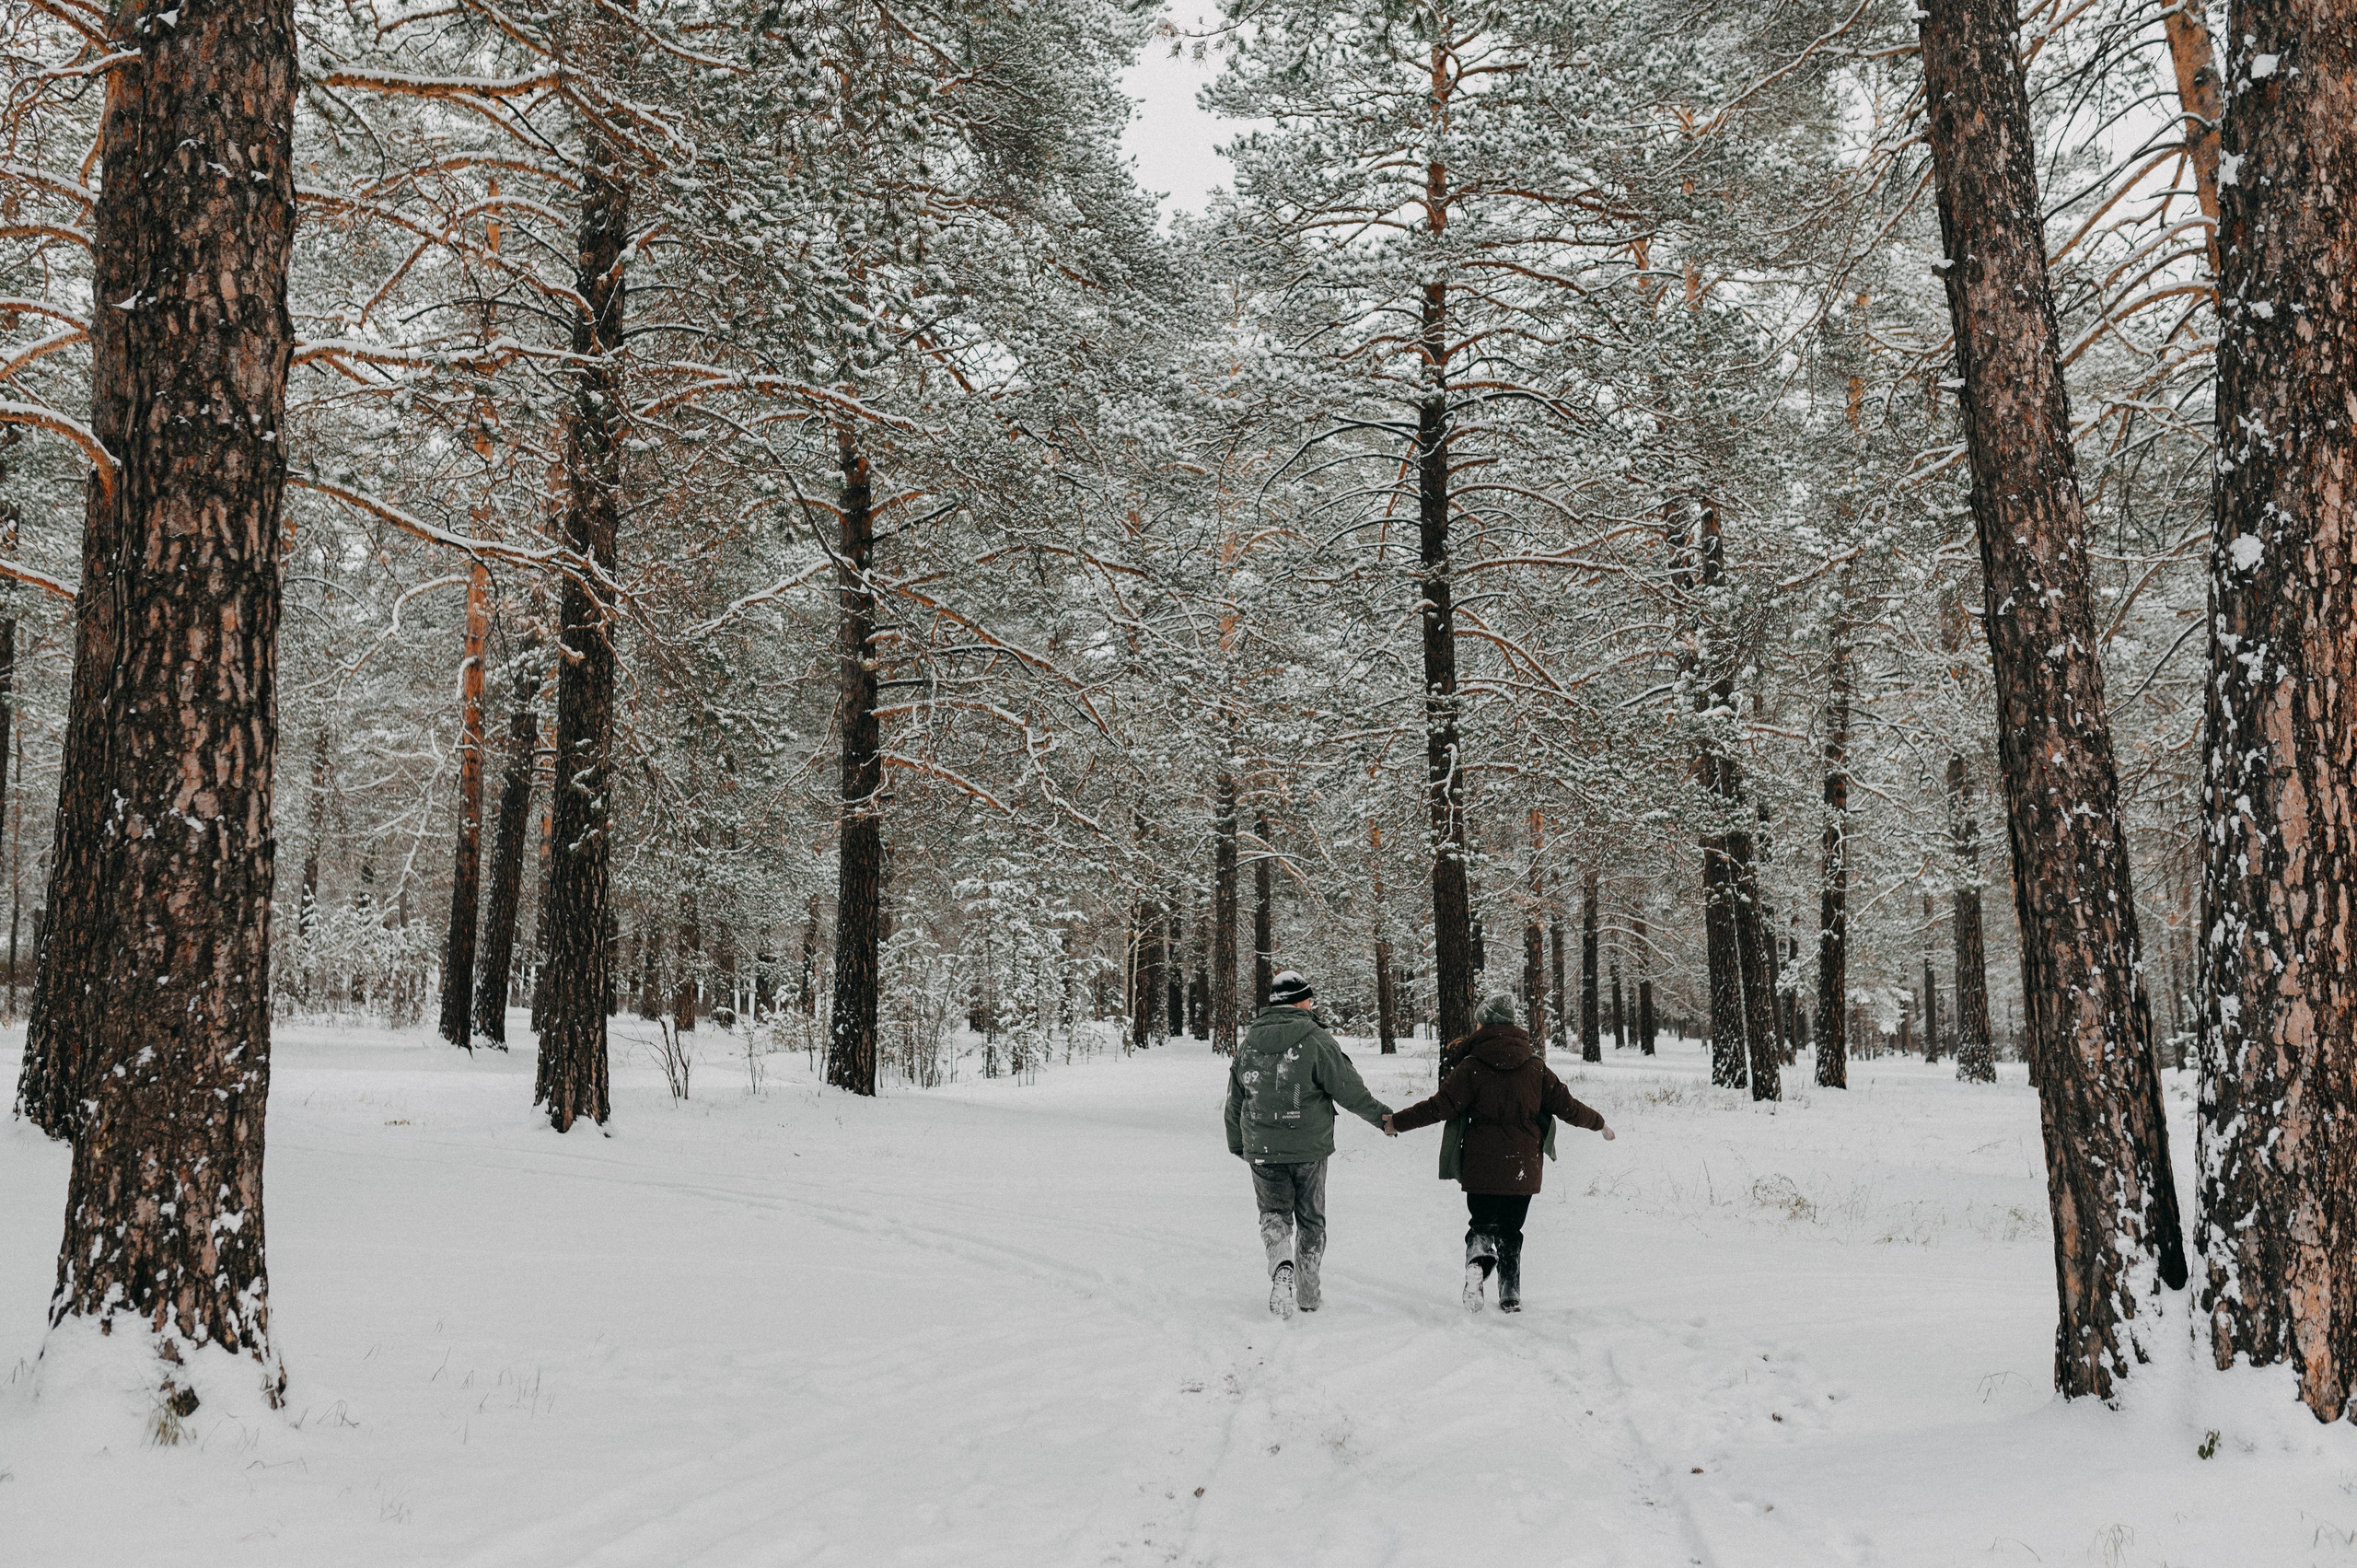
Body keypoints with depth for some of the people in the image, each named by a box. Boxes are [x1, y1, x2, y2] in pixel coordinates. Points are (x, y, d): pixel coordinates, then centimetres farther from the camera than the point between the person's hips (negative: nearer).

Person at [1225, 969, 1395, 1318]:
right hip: (1309, 1148, -2)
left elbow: (1235, 1101, 13)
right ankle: (1308, 1295, 20)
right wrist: (1382, 1116, 4)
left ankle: (1281, 1263, -16)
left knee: (1274, 1212, 13)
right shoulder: (1316, 1040, -11)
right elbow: (1349, 1090, -11)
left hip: (1262, 1149, 2)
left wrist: (1237, 1145, 26)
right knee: (1310, 1219, 13)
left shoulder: (1248, 1043, 5)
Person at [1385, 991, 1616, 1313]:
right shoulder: (1535, 1067, 3)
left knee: (1482, 1223, 9)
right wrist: (1598, 1123, 25)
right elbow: (1565, 1105, 7)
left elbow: (1441, 1105, -11)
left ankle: (1477, 1262, -21)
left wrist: (1396, 1122, -3)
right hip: (1523, 1166, 3)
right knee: (1511, 1230, 16)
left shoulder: (1472, 1066, -8)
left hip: (1481, 1166, -2)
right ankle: (1510, 1295, 12)